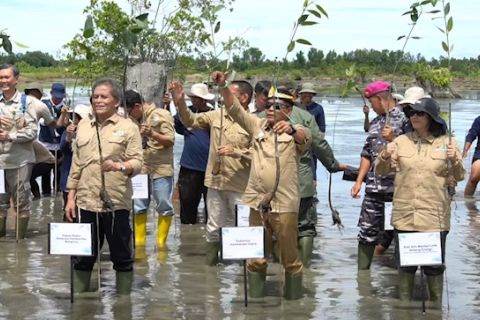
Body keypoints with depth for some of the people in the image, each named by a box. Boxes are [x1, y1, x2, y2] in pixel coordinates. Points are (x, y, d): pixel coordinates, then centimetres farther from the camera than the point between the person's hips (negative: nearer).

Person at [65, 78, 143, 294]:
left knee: (122, 256, 6)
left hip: (116, 202, -3)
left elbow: (137, 162, -6)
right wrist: (71, 197, 9)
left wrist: (120, 166, -27)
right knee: (83, 256, 8)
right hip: (86, 201, 3)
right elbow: (76, 164, 14)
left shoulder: (128, 127, 0)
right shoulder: (83, 126, 12)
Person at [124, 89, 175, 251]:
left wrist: (152, 133, -23)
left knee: (164, 206, 0)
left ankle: (161, 241, 8)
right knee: (138, 205, 6)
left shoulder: (162, 115, -6)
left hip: (161, 169, -6)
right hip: (141, 168, 6)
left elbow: (170, 140, -11)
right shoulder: (137, 119, 11)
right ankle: (139, 239, 15)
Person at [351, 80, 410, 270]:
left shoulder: (403, 119, -6)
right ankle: (362, 271, 16)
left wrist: (393, 139, -19)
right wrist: (359, 181, 11)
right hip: (374, 186, 6)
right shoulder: (376, 122, 15)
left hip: (396, 188, -6)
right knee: (367, 230, 8)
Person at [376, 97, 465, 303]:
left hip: (434, 217, -2)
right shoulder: (401, 141, 6)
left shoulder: (447, 143, 1)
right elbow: (382, 170, 11)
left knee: (434, 264, 6)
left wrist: (455, 161, -15)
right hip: (405, 215, 2)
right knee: (405, 263, 13)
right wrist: (385, 157, -10)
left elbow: (459, 177, 5)